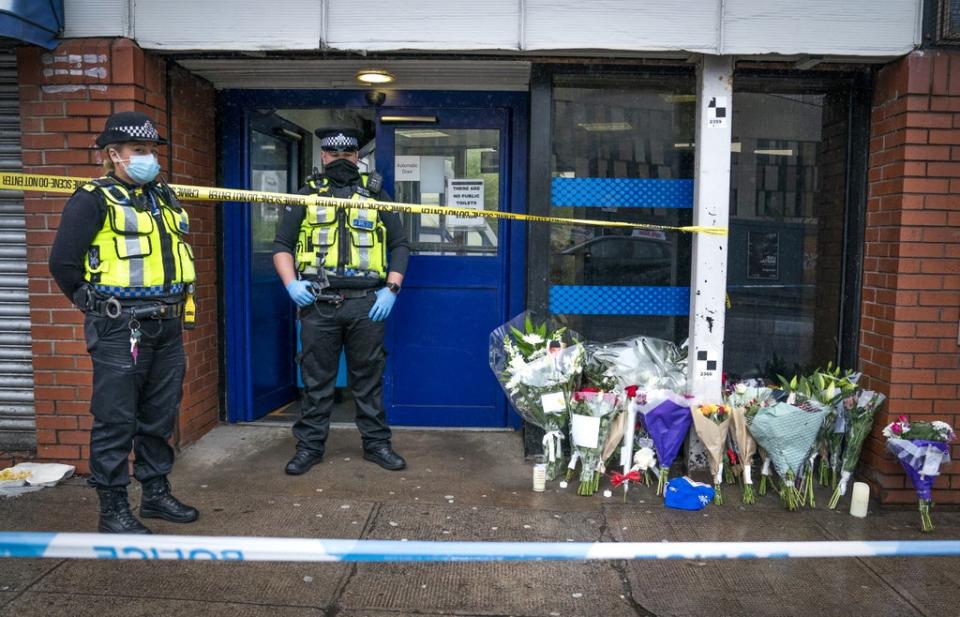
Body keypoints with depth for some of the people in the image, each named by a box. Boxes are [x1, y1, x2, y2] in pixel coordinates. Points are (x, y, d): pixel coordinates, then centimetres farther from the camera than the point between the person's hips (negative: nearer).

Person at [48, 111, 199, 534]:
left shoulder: (164, 197, 14)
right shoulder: (94, 199, -7)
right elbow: (62, 262, -10)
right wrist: (96, 306, -2)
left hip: (167, 328, 7)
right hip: (120, 331, -7)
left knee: (160, 416, 15)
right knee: (116, 420, 0)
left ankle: (156, 494, 28)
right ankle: (113, 510, 12)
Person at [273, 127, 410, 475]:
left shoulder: (375, 195, 12)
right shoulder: (306, 196, 10)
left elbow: (400, 244, 11)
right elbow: (281, 245, 10)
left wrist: (391, 289, -1)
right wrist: (290, 283, -7)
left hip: (367, 304, 0)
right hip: (319, 303, 0)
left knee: (369, 378, 8)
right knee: (316, 379, 7)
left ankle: (376, 443, 20)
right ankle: (310, 446, 19)